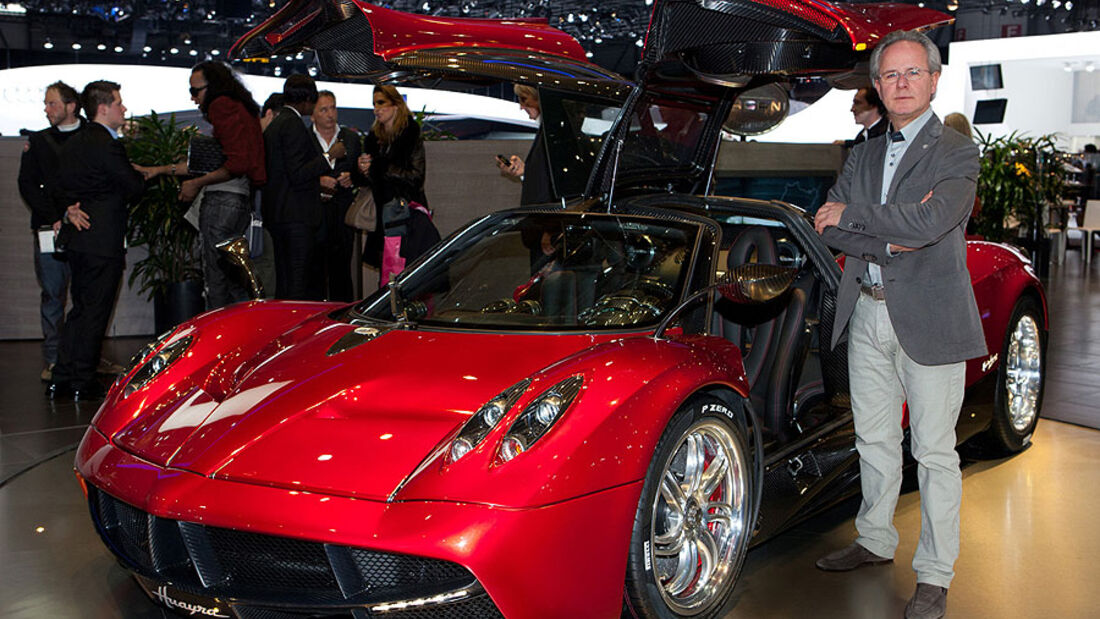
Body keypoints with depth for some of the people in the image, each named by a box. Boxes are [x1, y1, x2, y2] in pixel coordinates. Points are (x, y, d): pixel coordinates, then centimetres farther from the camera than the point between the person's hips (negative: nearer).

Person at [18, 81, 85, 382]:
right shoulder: (38, 141, 14)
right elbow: (27, 184, 6)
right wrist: (55, 218, -8)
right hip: (49, 229, 1)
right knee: (52, 294, 1)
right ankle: (52, 359, 5)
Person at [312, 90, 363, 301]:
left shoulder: (352, 138, 14)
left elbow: (364, 176, 16)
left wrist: (352, 179, -4)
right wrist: (317, 182, -14)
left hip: (343, 214, 2)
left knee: (341, 272, 0)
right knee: (315, 271, -4)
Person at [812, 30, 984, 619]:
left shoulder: (957, 154, -6)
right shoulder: (864, 154, 13)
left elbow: (929, 223, -23)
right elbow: (827, 225, 2)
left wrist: (851, 215, -11)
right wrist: (887, 239, -15)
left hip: (929, 320, -6)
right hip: (866, 313, 6)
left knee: (934, 452, 1)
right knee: (874, 440, 17)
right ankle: (875, 540, 34)